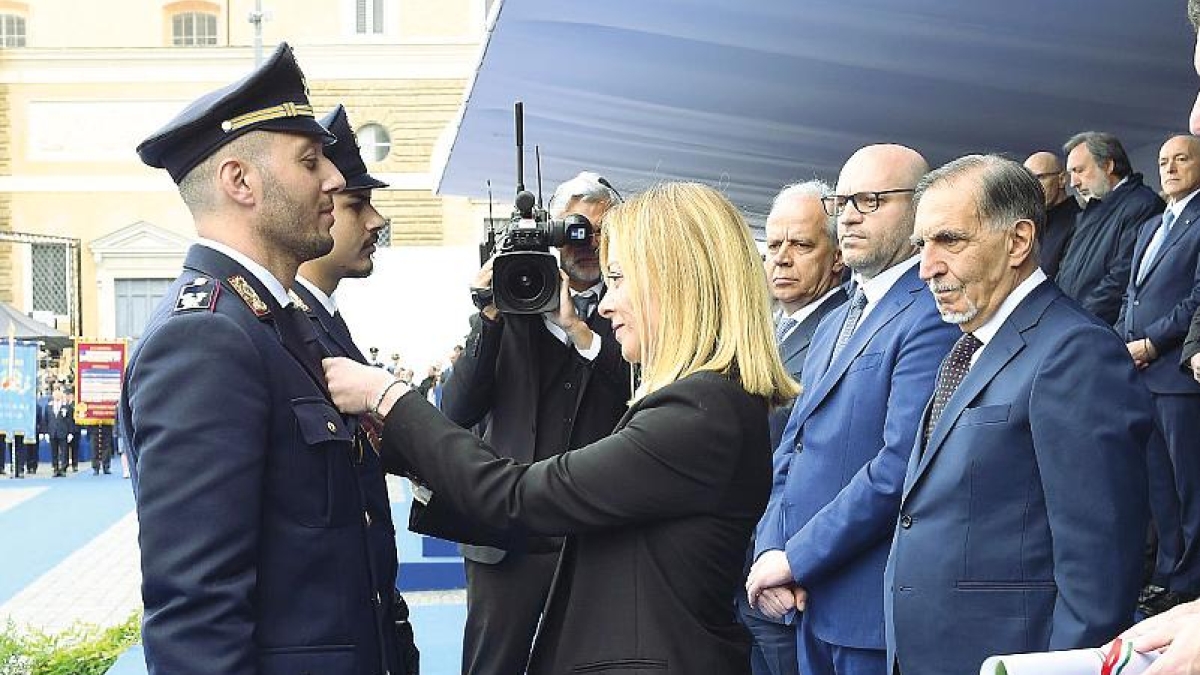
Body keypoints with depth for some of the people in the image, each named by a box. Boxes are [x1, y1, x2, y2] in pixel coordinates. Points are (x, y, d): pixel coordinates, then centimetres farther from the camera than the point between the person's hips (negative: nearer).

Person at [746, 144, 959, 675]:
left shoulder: (931, 317, -14)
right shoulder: (833, 325, 16)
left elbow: (901, 466, -23)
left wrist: (795, 559, -16)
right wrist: (771, 550, -2)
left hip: (873, 611, -8)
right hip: (810, 602, 8)